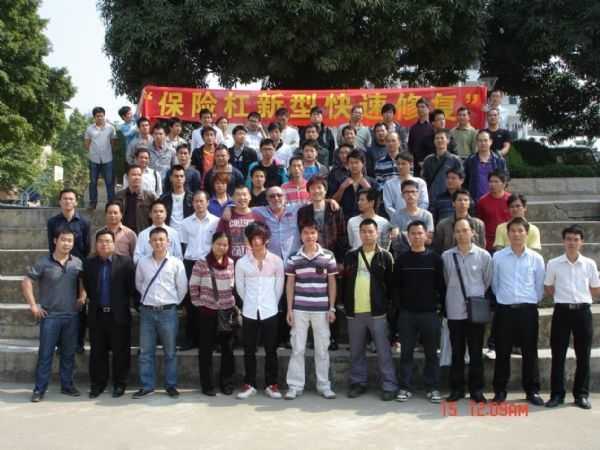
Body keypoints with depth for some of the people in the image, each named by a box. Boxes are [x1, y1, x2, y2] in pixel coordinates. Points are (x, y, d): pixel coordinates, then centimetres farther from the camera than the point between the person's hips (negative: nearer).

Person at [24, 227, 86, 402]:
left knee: (69, 353, 12)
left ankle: (67, 385, 24)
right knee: (45, 354, 1)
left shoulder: (77, 263, 3)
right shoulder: (44, 262, -7)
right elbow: (26, 282, -6)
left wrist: (82, 297, 4)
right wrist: (33, 305, -9)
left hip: (72, 315, 3)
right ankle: (39, 389, 11)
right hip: (50, 315, -3)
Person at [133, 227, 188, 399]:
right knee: (145, 351, 7)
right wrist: (149, 297, 11)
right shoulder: (142, 262, 2)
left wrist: (172, 303, 5)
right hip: (147, 311, 2)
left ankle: (171, 386, 19)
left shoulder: (176, 263, -4)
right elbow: (139, 284, 15)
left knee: (170, 352, 8)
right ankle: (146, 386, 17)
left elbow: (182, 288, 2)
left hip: (168, 312, -2)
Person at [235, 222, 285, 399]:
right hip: (249, 312, 0)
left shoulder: (276, 261, -2)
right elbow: (240, 287, 7)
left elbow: (279, 286, 5)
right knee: (249, 350, 7)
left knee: (271, 350, 6)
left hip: (270, 312, 0)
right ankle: (249, 384, 18)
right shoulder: (241, 262, -3)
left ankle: (271, 384, 17)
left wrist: (271, 304, 9)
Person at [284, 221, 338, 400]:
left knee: (322, 348, 7)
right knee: (297, 348, 5)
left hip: (321, 310, 0)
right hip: (299, 309, 0)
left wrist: (332, 308, 0)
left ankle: (324, 385, 18)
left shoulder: (328, 256, 0)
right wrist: (289, 309, 0)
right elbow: (290, 284, 5)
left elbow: (332, 283, 4)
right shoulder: (293, 258, 2)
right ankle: (295, 386, 13)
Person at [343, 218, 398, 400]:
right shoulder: (350, 256, 8)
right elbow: (345, 283, 11)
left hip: (377, 312, -3)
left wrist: (388, 306, -3)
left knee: (383, 351, 0)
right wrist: (346, 306, 7)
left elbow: (391, 284, 2)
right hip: (354, 312, 3)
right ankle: (358, 383, 22)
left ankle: (389, 386, 7)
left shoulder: (385, 256, 2)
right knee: (356, 351, 11)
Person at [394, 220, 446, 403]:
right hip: (406, 313, 1)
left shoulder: (435, 258, 2)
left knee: (431, 353, 6)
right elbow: (396, 286, 5)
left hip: (430, 313, -1)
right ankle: (405, 387, 13)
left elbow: (442, 285, 3)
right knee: (406, 352, 5)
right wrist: (398, 307, -2)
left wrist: (442, 307, -2)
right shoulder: (401, 259, 5)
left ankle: (433, 388, 16)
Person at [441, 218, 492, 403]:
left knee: (476, 353, 7)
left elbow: (488, 282, 6)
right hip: (455, 311, 1)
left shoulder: (483, 255, -2)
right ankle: (456, 388, 19)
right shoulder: (446, 256, 0)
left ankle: (476, 389, 17)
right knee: (457, 353, 9)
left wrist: (478, 298, 7)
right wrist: (454, 297, 8)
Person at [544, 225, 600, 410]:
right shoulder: (553, 264, -1)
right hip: (562, 311, -1)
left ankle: (581, 394, 18)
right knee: (558, 355, 2)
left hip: (583, 311, 1)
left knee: (583, 356, 7)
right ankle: (557, 394, 11)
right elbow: (548, 289, 10)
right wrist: (564, 297, 4)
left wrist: (579, 297, 6)